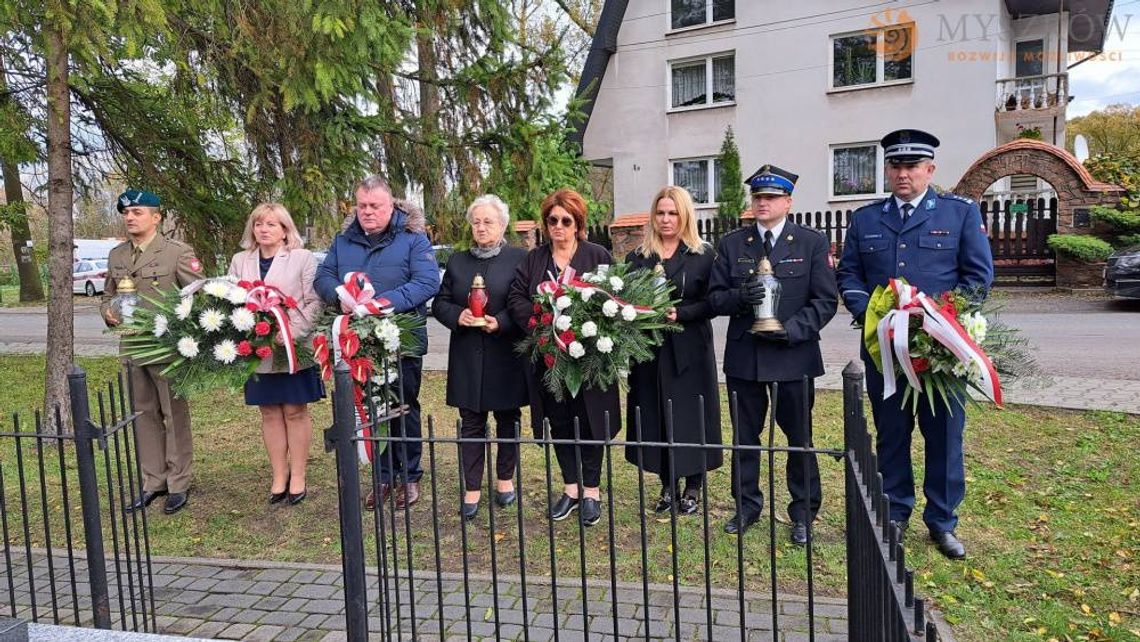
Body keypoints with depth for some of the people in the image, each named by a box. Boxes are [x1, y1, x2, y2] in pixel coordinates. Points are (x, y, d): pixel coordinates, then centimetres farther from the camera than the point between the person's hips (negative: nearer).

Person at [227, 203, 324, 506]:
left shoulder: (302, 258, 0)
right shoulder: (240, 261, 13)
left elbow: (314, 302, -6)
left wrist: (293, 332, -18)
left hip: (294, 349, -3)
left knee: (295, 411, 2)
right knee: (270, 413, 8)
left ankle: (297, 476, 12)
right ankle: (279, 476, 18)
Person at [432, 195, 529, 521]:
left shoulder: (519, 259, -1)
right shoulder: (457, 261, 11)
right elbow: (439, 303, 10)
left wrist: (500, 322, -19)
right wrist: (457, 316, -11)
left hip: (506, 356, -2)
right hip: (467, 357, 3)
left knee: (507, 419, 11)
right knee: (471, 422, 5)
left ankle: (505, 478, 28)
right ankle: (472, 489, 12)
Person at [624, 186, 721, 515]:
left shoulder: (704, 255, 0)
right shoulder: (637, 257, 9)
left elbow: (712, 302, -5)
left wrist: (680, 312, -19)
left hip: (690, 350, -2)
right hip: (649, 350, 3)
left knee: (690, 414, 3)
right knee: (656, 416, 7)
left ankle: (693, 488, 17)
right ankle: (668, 486, 20)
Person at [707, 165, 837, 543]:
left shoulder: (813, 243, 1)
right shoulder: (731, 245, 7)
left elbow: (826, 301, -3)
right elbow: (715, 297, 5)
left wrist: (792, 329, -17)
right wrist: (740, 296, -16)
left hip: (795, 356, -2)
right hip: (743, 356, 2)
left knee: (799, 438, 8)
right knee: (745, 437, 12)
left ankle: (803, 514, 24)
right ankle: (747, 506, 28)